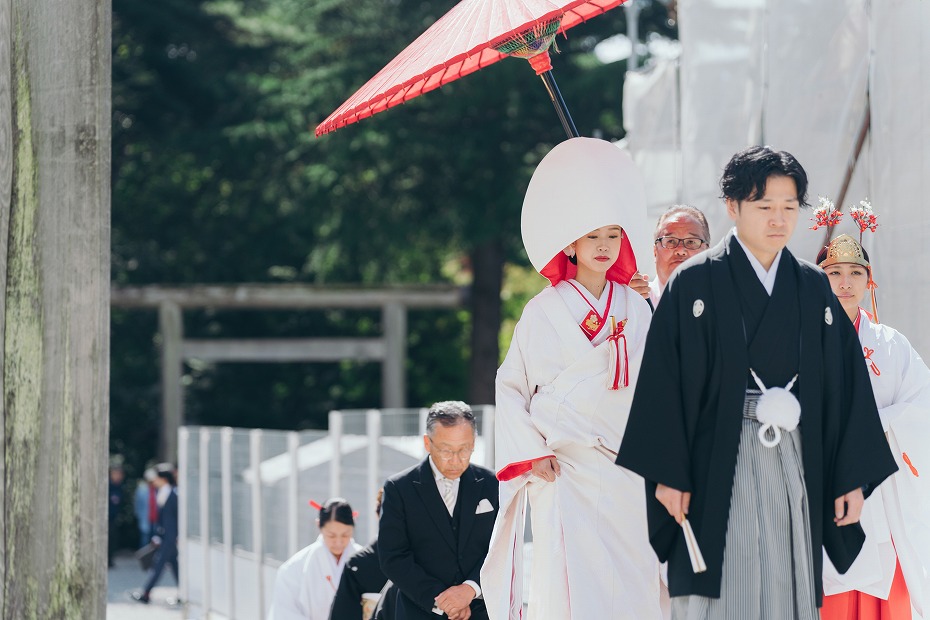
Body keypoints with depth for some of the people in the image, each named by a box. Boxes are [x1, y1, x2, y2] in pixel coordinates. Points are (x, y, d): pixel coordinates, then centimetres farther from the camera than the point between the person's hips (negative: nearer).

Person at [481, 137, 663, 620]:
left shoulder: (635, 308, 10)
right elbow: (511, 387, 3)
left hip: (628, 470, 3)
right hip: (566, 471, -3)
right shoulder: (544, 312, 0)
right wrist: (531, 454, -5)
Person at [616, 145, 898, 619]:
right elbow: (664, 380, -5)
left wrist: (853, 477, 5)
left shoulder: (814, 289, 12)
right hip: (719, 468, -4)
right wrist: (669, 473, -11)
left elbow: (845, 384, 10)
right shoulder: (695, 284, -1)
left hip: (795, 465, 4)